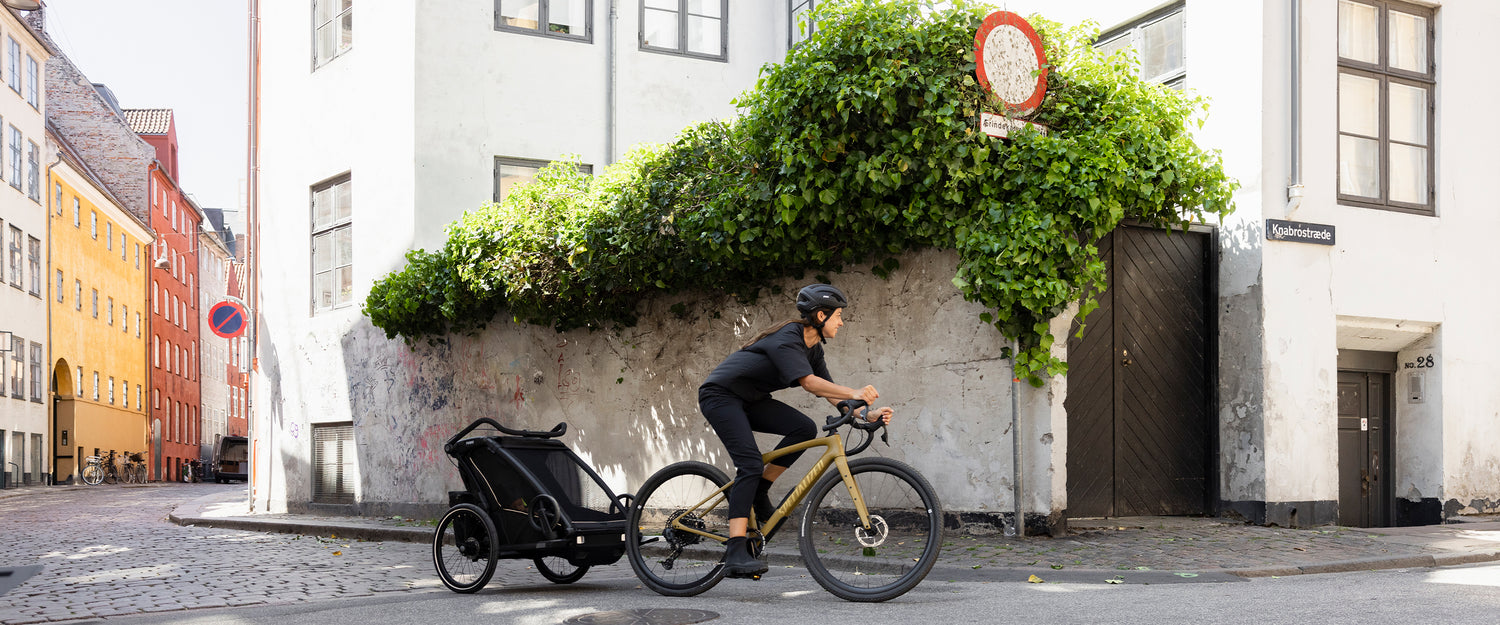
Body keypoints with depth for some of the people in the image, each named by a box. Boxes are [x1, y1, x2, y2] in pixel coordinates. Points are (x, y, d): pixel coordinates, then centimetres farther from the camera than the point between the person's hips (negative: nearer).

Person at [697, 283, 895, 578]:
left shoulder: (813, 348, 5)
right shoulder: (787, 338, -23)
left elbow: (830, 393, 3)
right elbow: (809, 382, -36)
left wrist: (868, 414, -10)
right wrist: (854, 393, -47)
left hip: (748, 400, 9)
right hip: (720, 395, -9)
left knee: (804, 429, -11)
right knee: (751, 463, -23)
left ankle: (757, 493, 1)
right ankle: (735, 554, -26)